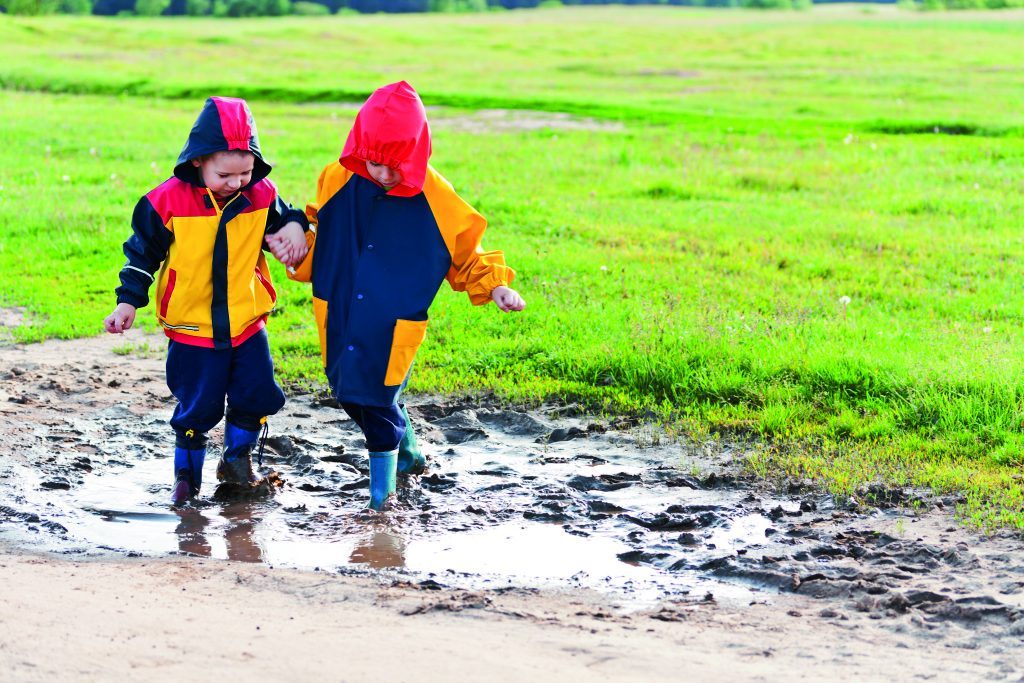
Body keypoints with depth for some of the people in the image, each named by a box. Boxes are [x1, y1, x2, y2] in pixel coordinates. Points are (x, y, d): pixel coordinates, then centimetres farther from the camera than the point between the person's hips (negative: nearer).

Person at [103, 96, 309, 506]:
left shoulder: (261, 195, -6)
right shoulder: (169, 201, -14)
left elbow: (281, 221, 14)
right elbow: (142, 252, -3)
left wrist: (294, 227, -9)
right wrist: (128, 302, -6)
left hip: (247, 323, 3)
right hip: (192, 329, -3)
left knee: (257, 396, 5)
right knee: (197, 407, 5)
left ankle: (237, 460, 29)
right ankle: (187, 475, 24)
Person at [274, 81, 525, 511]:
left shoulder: (434, 199, -13)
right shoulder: (338, 182, -6)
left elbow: (464, 257, 2)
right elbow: (321, 237, 11)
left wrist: (494, 287, -9)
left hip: (394, 323, -4)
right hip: (341, 317, 4)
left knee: (376, 398, -6)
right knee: (348, 392, 14)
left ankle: (383, 482, 21)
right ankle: (408, 453, 41)